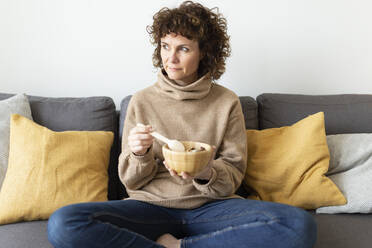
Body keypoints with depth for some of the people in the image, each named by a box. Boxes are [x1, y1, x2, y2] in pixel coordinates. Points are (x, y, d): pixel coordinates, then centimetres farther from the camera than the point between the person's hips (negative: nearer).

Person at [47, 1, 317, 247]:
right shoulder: (142, 101, 5)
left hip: (209, 207, 1)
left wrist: (206, 175, -19)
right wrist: (139, 155, -16)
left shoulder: (227, 102, 4)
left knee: (300, 225, -27)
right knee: (63, 224, -26)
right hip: (151, 205, 0)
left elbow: (233, 175, 4)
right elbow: (130, 180, 7)